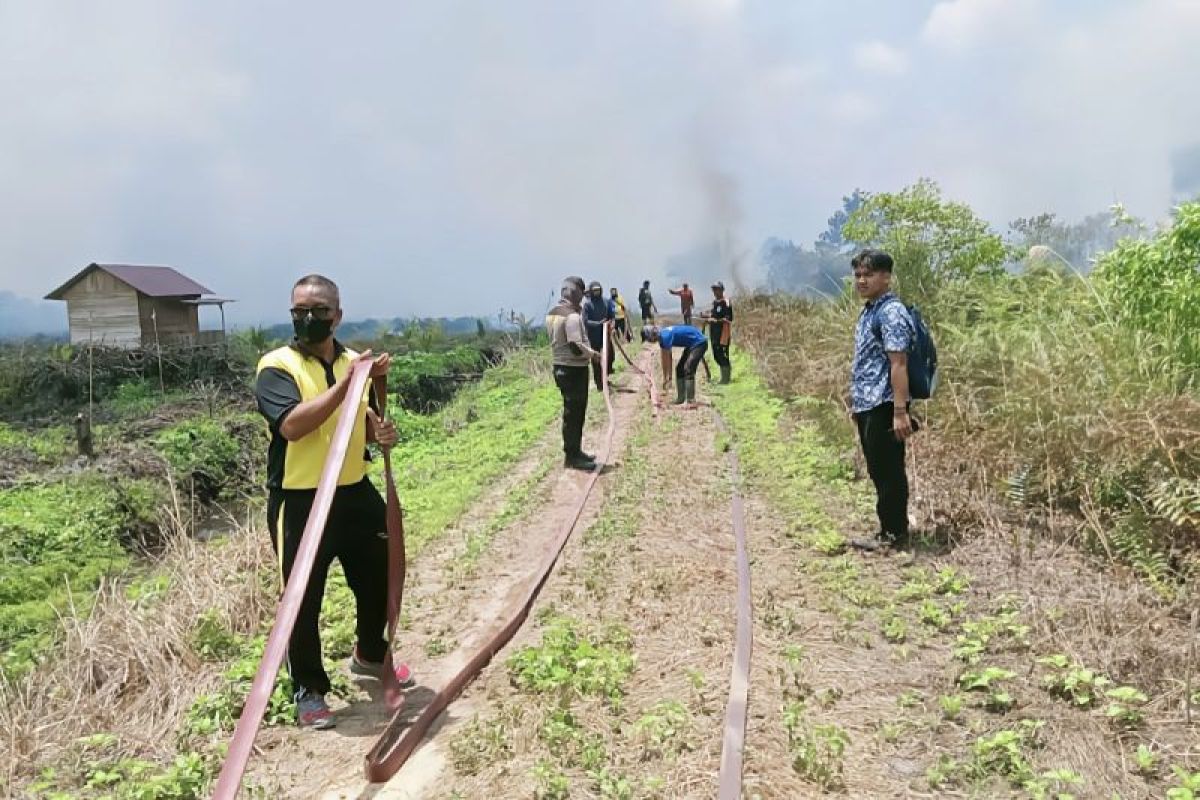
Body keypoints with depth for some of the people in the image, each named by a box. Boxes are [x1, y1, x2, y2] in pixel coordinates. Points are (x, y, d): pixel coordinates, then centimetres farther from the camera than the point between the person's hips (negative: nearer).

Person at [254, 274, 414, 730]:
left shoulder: (356, 361, 6)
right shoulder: (277, 366, -12)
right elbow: (293, 424, -28)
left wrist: (380, 432, -6)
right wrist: (347, 382, -30)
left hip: (355, 492, 6)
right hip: (300, 501, -6)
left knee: (379, 578, 19)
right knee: (303, 600, 6)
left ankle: (370, 656, 46)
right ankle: (309, 690, 27)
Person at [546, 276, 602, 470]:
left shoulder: (552, 314, 8)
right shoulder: (572, 316, -20)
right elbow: (576, 347, -26)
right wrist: (593, 354, -11)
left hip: (560, 367, 9)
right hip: (574, 370, -9)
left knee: (573, 412, 18)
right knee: (574, 414, 0)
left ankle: (575, 451, 27)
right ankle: (572, 457, 8)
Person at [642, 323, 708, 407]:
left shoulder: (665, 336, -24)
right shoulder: (662, 336, 5)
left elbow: (666, 359, -19)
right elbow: (665, 359, 10)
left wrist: (666, 378, -10)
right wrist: (668, 376, 12)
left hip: (699, 343, -11)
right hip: (691, 345, 11)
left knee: (688, 369, -21)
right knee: (679, 368, 11)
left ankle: (691, 401, -23)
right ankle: (681, 398, 16)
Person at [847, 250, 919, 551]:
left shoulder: (891, 312, -14)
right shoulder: (869, 311, 15)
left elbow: (898, 364, -20)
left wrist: (900, 411, -24)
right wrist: (856, 402, 23)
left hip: (883, 406, -10)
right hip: (867, 405, 10)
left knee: (889, 472, -1)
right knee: (878, 471, 15)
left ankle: (895, 535, 10)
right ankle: (889, 529, 24)